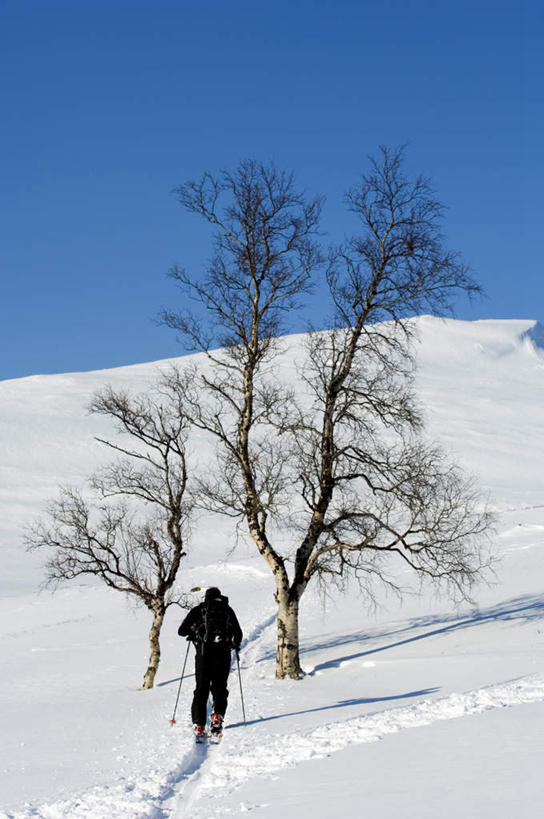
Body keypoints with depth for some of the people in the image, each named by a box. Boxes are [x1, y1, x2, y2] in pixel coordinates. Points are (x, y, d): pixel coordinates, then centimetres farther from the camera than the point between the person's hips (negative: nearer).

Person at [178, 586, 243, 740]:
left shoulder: (198, 609, 12)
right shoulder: (228, 610, 16)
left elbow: (181, 631, 10)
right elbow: (238, 634, 16)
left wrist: (193, 631, 30)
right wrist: (236, 645, 36)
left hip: (204, 652, 0)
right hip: (223, 652, 1)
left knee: (201, 688, 5)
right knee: (219, 687, 8)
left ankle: (199, 725, -5)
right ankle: (217, 716, -17)